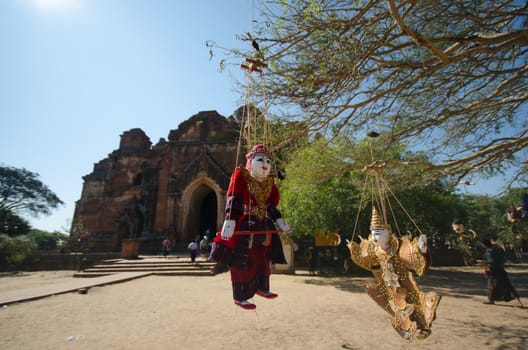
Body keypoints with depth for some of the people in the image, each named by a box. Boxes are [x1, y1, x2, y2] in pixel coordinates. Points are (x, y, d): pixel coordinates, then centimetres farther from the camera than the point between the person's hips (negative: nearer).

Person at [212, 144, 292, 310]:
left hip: (263, 226, 7)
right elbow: (233, 202, -16)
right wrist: (229, 224, -22)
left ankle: (261, 288, 35)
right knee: (242, 262, 1)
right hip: (244, 226, -7)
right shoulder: (240, 176, -9)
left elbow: (272, 206, 15)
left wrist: (281, 223, 9)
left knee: (263, 259, 17)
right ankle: (240, 297, 14)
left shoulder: (269, 182, 10)